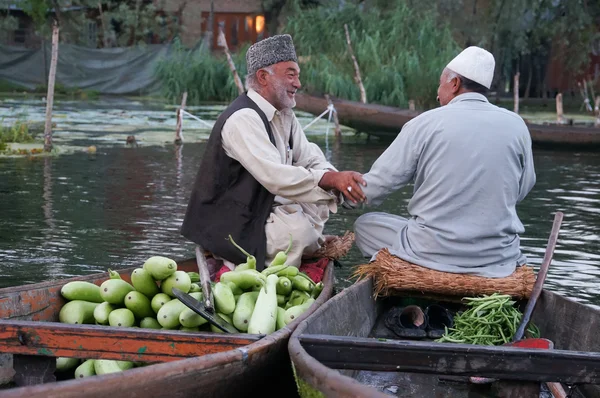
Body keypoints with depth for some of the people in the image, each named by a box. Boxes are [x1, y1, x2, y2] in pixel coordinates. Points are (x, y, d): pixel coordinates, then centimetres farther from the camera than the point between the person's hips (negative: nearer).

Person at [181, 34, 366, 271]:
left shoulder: (285, 115, 9)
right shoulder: (243, 118, -22)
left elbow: (312, 160, 5)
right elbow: (274, 176, -31)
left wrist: (336, 178, -17)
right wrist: (330, 179, -35)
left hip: (263, 207, 10)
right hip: (230, 223, -9)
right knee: (299, 230, -27)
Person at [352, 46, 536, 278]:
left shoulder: (425, 123, -8)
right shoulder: (516, 125, -1)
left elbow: (372, 190, -4)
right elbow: (522, 191, 7)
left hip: (432, 253, -4)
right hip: (498, 261, 4)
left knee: (364, 225, 18)